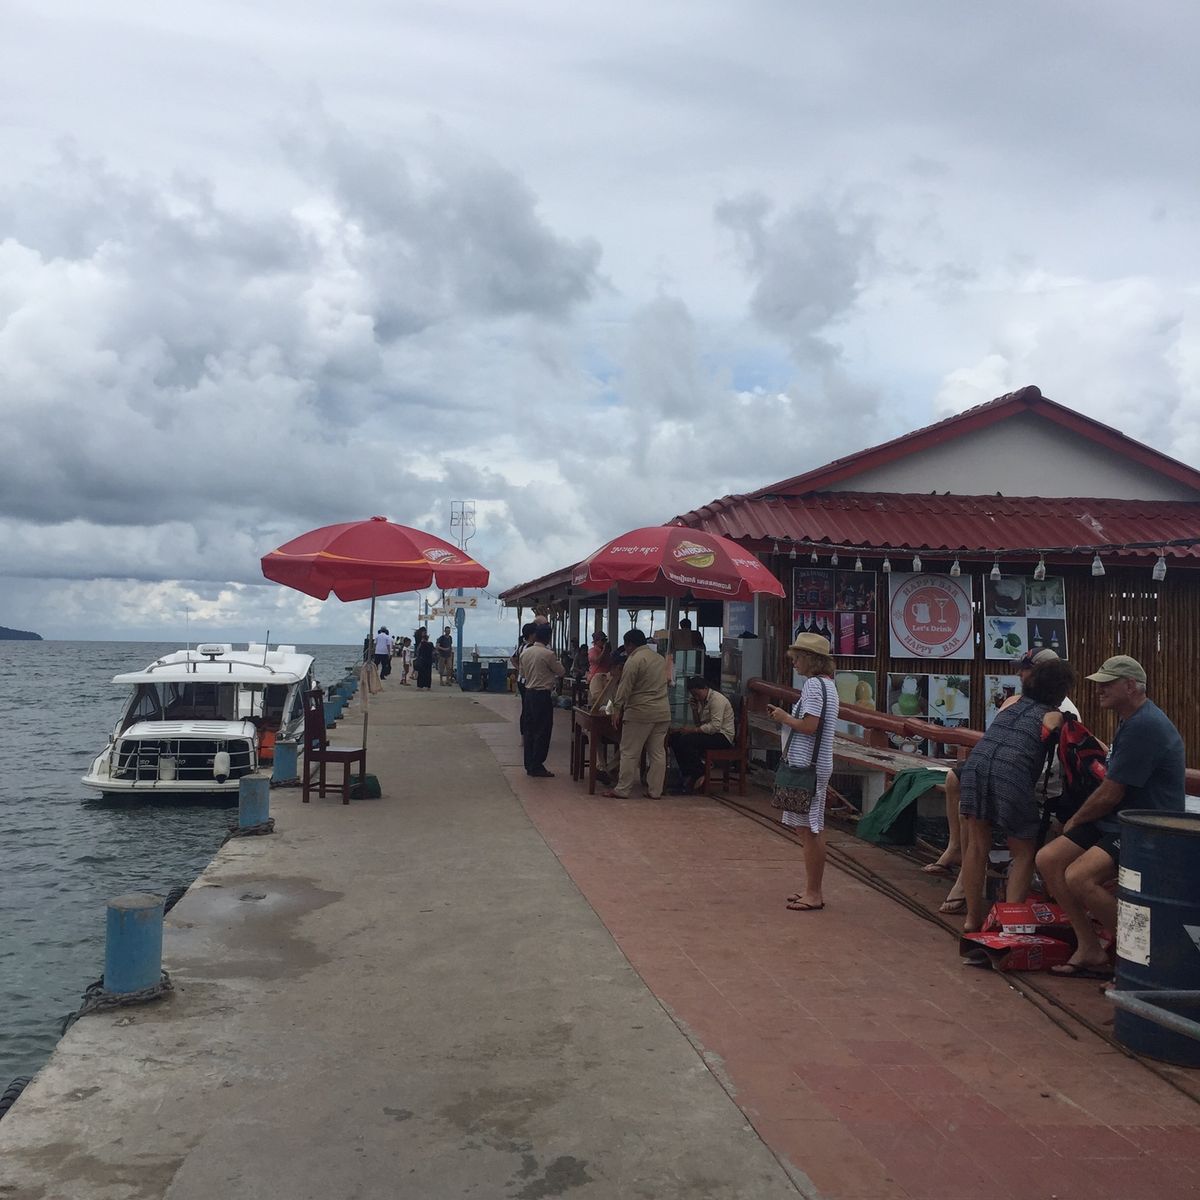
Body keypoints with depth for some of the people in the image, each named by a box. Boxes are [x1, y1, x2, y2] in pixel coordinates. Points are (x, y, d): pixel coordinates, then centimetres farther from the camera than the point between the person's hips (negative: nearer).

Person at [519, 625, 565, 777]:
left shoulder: (525, 652, 5)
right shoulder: (548, 654, -15)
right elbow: (561, 672, -5)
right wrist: (554, 677, 15)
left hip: (528, 692, 7)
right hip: (543, 695, -7)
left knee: (529, 730, 12)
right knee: (543, 731, 0)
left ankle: (529, 765, 17)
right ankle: (537, 766, 2)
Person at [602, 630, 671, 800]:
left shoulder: (634, 660, -10)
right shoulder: (660, 658, 14)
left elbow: (625, 688, -13)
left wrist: (617, 709, -8)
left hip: (640, 713, -7)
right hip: (663, 712, 7)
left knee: (629, 753, 0)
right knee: (658, 753, 9)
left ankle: (622, 790, 4)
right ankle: (655, 791, 11)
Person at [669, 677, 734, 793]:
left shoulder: (716, 699, -15)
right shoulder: (701, 700, 14)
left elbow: (715, 726, -25)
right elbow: (699, 723, 12)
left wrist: (693, 730, -26)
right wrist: (694, 708, -1)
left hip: (723, 736, -9)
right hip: (709, 733, 9)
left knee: (686, 740, -28)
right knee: (675, 737, -5)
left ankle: (698, 775, -15)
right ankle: (686, 775, -4)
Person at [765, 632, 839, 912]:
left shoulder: (813, 685, -15)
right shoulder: (827, 684, 17)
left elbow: (809, 726, -22)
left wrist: (785, 718, -7)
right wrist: (785, 716, 12)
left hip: (808, 765, -11)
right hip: (816, 764, 11)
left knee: (809, 829, -6)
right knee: (811, 828, 16)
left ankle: (814, 894, -1)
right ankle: (812, 888, 24)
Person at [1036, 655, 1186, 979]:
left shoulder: (1145, 726, -20)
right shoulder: (1130, 721, 16)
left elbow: (1109, 795, -18)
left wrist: (1075, 821, -1)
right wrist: (1079, 822, 13)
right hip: (1118, 822, 11)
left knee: (1079, 877, -28)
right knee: (1048, 859, -2)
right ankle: (1091, 951, 3)